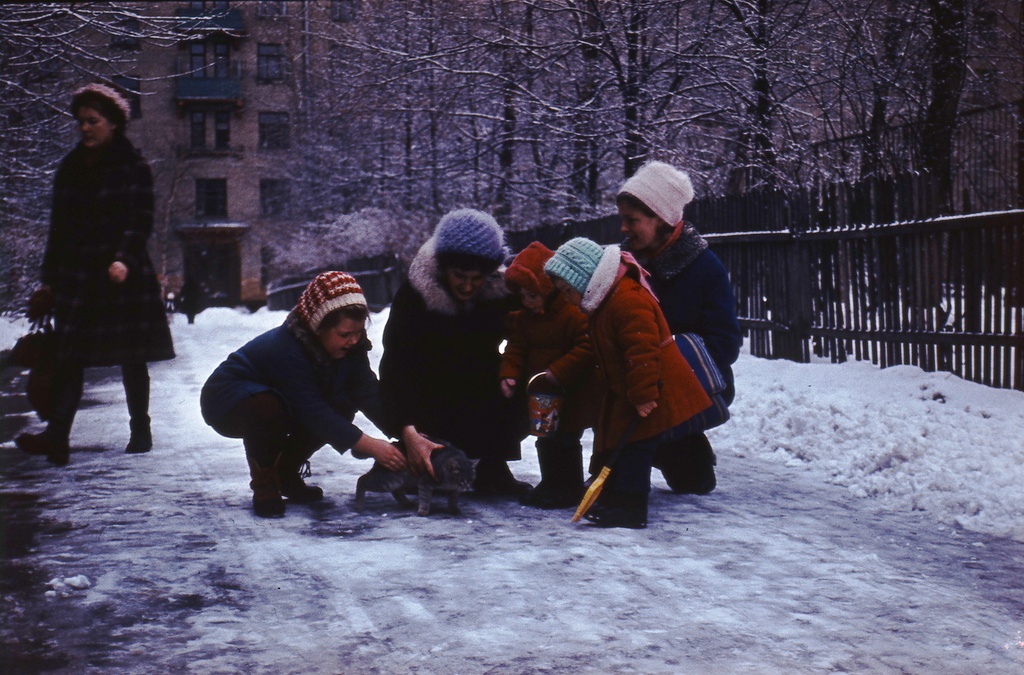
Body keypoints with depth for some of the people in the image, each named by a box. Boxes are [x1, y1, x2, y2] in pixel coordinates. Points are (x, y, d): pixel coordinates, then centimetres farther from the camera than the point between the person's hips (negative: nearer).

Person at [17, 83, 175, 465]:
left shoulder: (133, 168, 0)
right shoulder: (70, 169, 15)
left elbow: (140, 222, -9)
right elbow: (58, 228, 17)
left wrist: (124, 260, -26)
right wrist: (49, 280, 14)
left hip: (123, 277, -4)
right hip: (77, 277, 4)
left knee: (131, 359, 3)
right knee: (68, 358, -6)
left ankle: (141, 432, 16)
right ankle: (57, 436, -13)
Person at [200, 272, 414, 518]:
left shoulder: (349, 346, -14)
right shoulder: (287, 347, -36)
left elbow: (369, 392, -16)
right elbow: (313, 412, -38)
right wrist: (370, 446, -40)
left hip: (283, 402, 7)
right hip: (226, 401, -7)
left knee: (343, 406, -15)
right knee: (267, 410, -40)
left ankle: (286, 472, 5)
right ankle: (263, 486, -13)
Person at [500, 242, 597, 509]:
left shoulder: (575, 313, -20)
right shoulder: (523, 317, 5)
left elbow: (587, 348, -25)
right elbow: (516, 349, 8)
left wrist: (558, 372, -29)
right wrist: (509, 375, -9)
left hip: (572, 394, -8)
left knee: (564, 439, -4)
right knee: (546, 440, 16)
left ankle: (569, 488, 9)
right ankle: (551, 484, 29)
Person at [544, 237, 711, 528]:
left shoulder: (628, 300, -24)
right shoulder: (605, 302, 12)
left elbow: (643, 351, -29)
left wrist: (644, 395, -28)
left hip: (654, 393, -11)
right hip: (627, 393, 11)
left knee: (634, 447, -8)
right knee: (613, 444, 14)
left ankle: (629, 509, -3)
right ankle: (610, 497, 24)